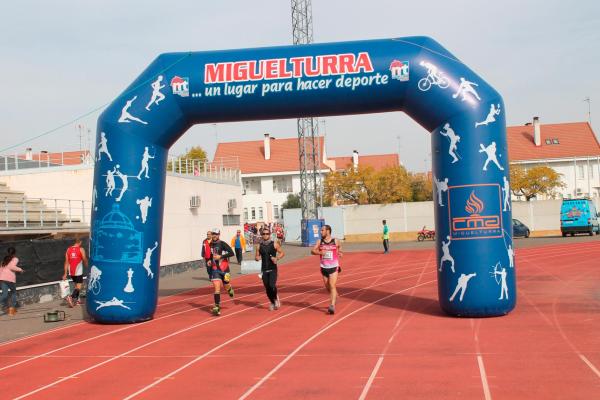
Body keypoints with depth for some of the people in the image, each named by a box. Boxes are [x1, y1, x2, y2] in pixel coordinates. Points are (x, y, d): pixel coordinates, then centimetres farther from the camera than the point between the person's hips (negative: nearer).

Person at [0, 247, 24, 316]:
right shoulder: (15, 259, 7)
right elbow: (12, 267, -11)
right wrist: (19, 269, 1)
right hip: (10, 278, -4)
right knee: (13, 292, 18)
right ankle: (12, 309, 10)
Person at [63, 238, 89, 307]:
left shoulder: (68, 249, 7)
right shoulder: (81, 249, -6)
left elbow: (66, 262, 6)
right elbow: (85, 260, -3)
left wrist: (65, 273, 8)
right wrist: (86, 266, 20)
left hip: (71, 272, 6)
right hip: (78, 271, -6)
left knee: (76, 285, 22)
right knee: (79, 286, -4)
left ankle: (77, 300, 25)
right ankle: (70, 297, -26)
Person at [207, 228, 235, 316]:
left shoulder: (222, 244, -12)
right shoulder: (211, 244, 6)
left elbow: (231, 253, -20)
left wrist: (220, 256, -23)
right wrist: (210, 260, 9)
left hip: (224, 269, -3)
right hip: (215, 269, 3)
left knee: (226, 287, 11)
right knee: (217, 288, -11)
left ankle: (230, 289, 49)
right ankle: (217, 307, -11)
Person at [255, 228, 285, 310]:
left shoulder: (274, 244, -3)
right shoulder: (259, 245, 4)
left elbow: (282, 253, 2)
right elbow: (256, 256, 11)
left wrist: (277, 258, -16)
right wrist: (257, 258, -13)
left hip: (273, 269, -3)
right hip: (264, 269, 3)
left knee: (272, 285, -20)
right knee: (267, 288, 6)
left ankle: (276, 298, 9)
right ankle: (272, 303, 26)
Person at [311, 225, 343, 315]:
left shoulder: (336, 241, -2)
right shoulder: (320, 242, 2)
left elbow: (340, 247, 21)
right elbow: (312, 251, -5)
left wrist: (340, 252, 3)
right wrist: (320, 252, -22)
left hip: (334, 267, -3)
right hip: (324, 267, 3)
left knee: (332, 286, -14)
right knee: (327, 287, 13)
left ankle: (332, 306, -19)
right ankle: (335, 296, 42)